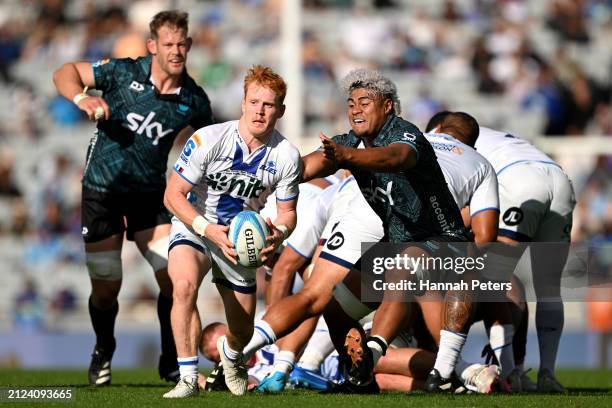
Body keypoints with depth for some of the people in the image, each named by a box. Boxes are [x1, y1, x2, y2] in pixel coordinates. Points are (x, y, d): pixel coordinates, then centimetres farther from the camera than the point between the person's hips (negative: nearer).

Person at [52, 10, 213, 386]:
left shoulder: (194, 100, -5)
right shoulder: (123, 72, -11)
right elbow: (64, 73, -5)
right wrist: (81, 98, -26)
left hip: (150, 195, 2)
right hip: (102, 189, -2)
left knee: (175, 277, -10)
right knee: (106, 287, 1)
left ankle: (172, 362, 10)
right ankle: (103, 352, 32)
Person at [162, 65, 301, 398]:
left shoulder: (286, 157, -14)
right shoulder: (208, 140, -24)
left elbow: (287, 211, -2)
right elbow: (173, 195, -19)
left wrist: (279, 233, -27)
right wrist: (209, 230, -33)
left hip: (243, 237, 3)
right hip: (195, 226, -3)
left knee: (243, 331, 11)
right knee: (184, 283, -36)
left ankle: (230, 355, 52)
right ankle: (188, 378, -30)